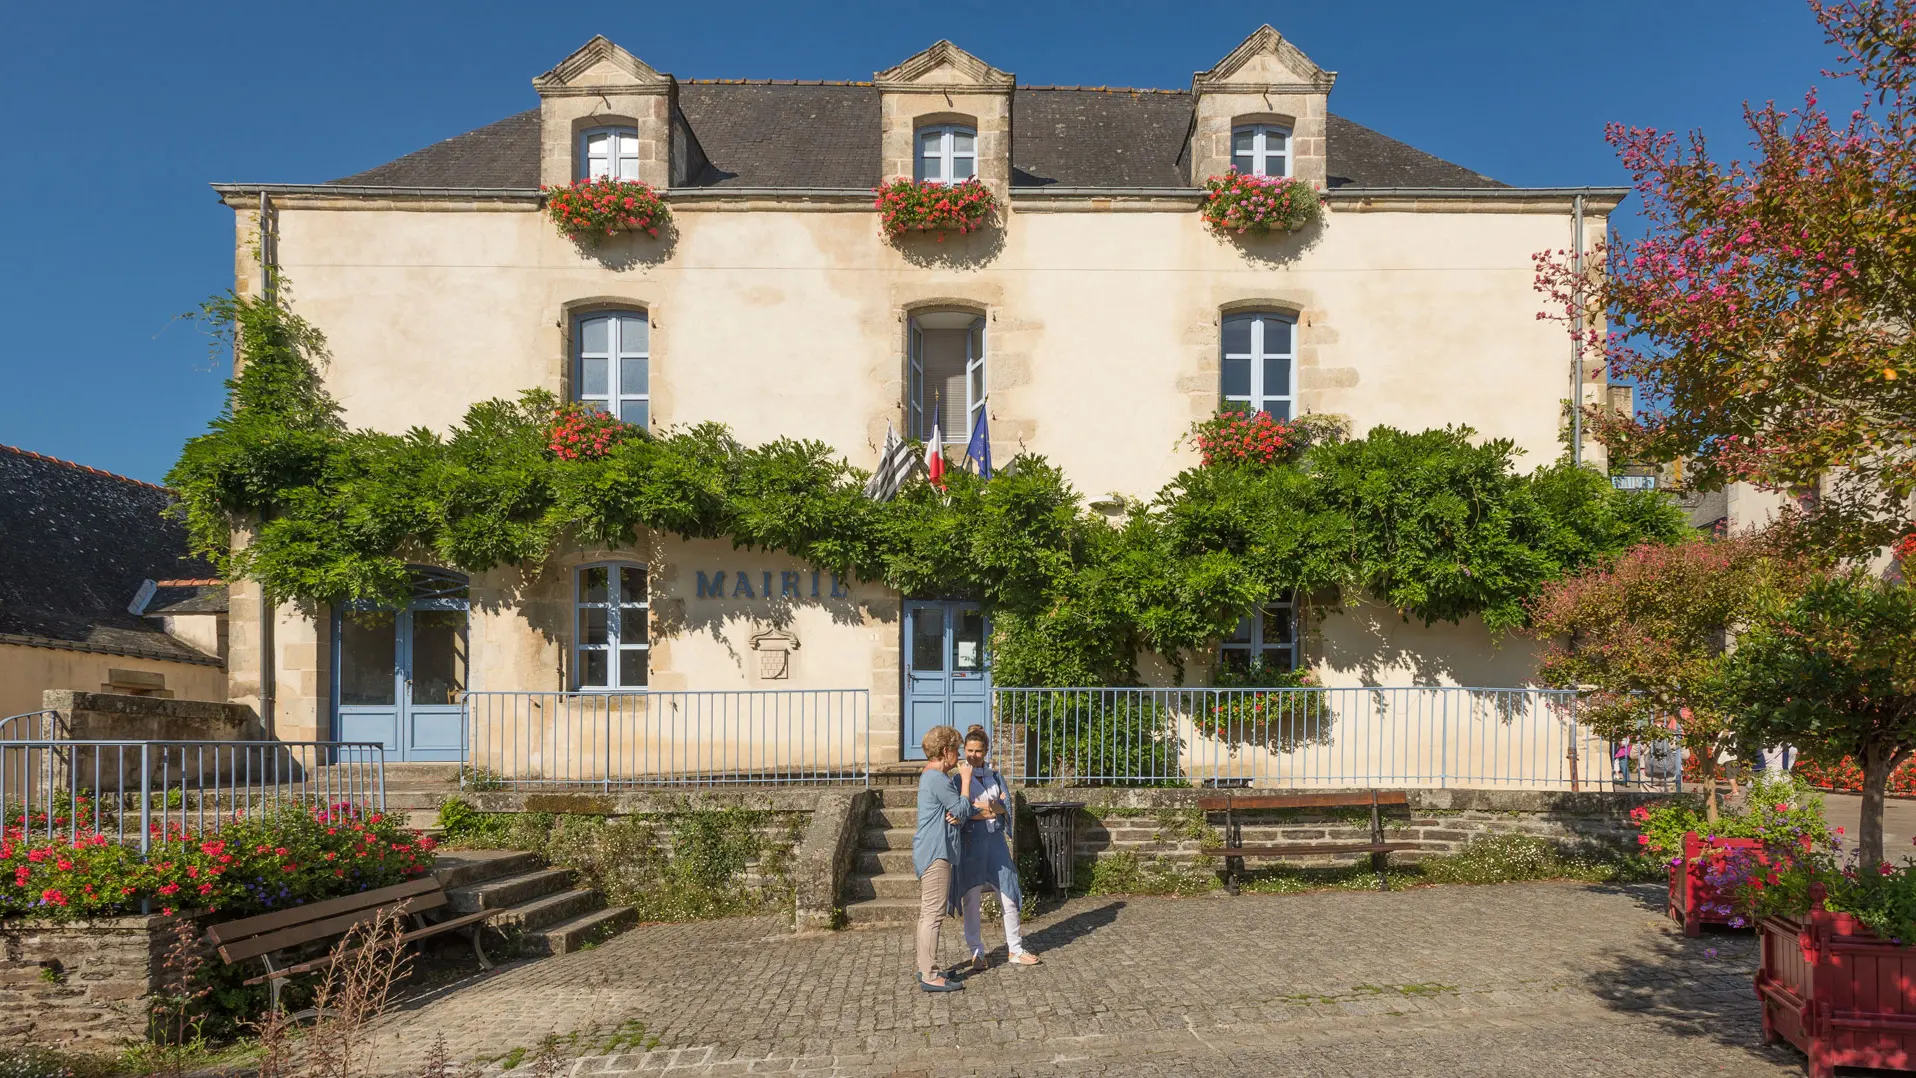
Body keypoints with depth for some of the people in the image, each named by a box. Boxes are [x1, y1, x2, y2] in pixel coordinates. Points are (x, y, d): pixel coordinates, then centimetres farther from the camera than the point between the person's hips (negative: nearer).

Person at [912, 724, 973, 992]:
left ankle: (925, 969, 22)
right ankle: (930, 976, -8)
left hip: (928, 853, 11)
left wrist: (956, 817, -6)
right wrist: (965, 779, -5)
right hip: (935, 854, -11)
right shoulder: (938, 779, -16)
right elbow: (963, 810, -13)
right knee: (934, 915, -9)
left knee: (927, 914, 15)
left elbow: (955, 813, 17)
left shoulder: (930, 776, 17)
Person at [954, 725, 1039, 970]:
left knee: (1008, 897, 5)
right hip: (970, 842, -3)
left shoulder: (996, 777, 10)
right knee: (972, 901, 1)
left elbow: (1006, 810, 0)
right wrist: (991, 810, -12)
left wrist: (980, 809, -15)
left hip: (995, 842, 4)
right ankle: (977, 954, 11)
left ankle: (1015, 950, 16)